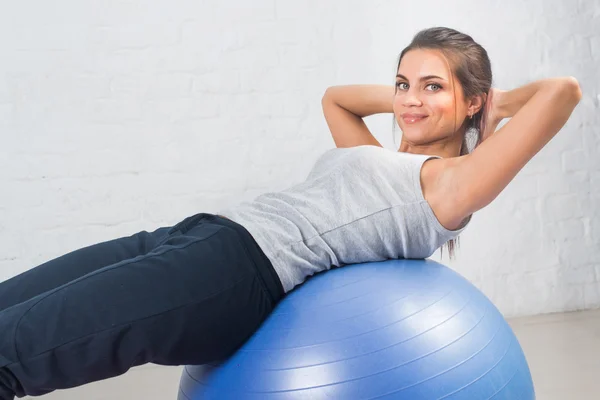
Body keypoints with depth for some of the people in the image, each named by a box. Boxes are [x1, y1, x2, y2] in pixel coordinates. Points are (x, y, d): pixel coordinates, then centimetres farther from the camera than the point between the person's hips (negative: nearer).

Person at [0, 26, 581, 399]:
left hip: (247, 269, -9)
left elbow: (562, 91, -7)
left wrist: (494, 107, 11)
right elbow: (335, 97, 45)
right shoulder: (383, 159, 27)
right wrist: (400, 98, 33)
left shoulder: (449, 182, 2)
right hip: (197, 235, 10)